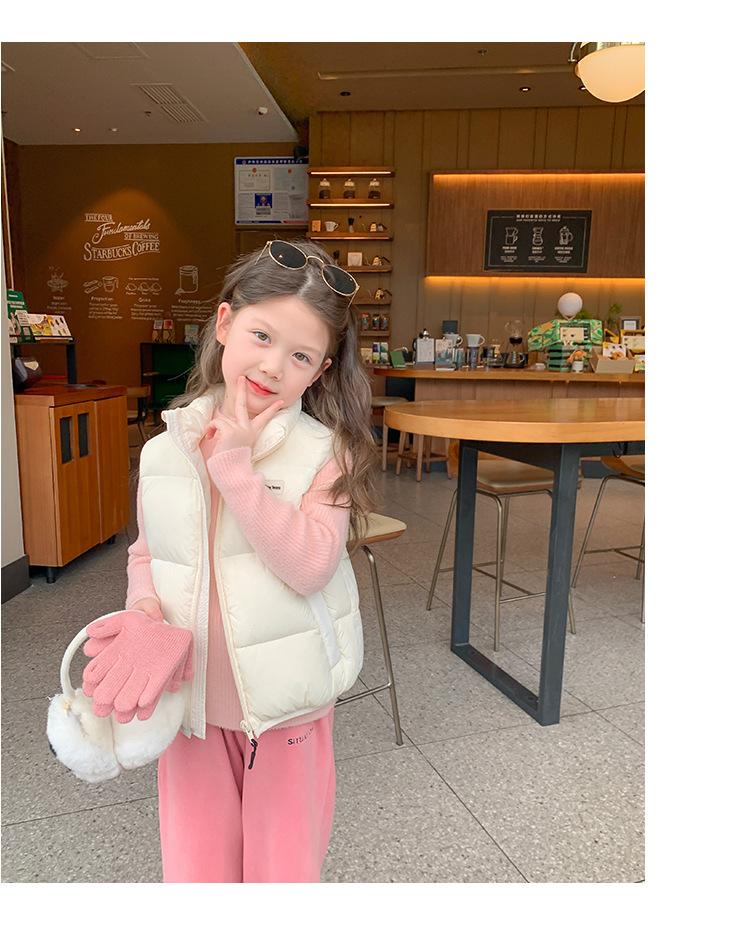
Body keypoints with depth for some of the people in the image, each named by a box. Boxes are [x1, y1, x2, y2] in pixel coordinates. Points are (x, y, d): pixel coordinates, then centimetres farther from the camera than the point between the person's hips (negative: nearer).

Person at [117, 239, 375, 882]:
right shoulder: (167, 447, -2)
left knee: (284, 871, 17)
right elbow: (146, 551, 11)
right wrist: (144, 608, -9)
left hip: (288, 704, -2)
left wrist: (235, 465, -26)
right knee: (194, 872, 18)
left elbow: (310, 564, -26)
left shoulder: (323, 450, -13)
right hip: (192, 702, 3)